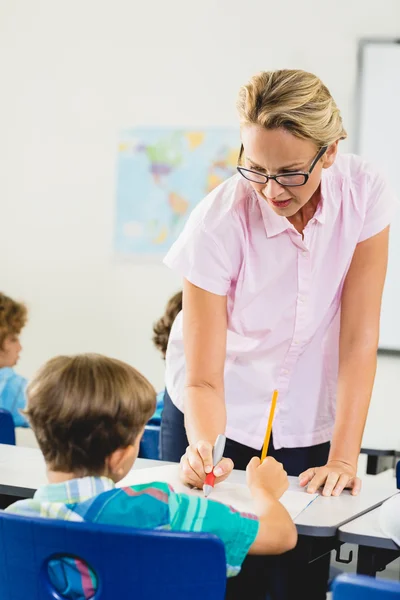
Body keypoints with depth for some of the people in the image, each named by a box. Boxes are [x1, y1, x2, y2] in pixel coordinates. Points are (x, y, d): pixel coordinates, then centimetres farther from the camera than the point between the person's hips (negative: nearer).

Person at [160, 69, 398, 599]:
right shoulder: (217, 224, -23)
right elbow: (202, 378, -19)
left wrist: (343, 459, -20)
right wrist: (204, 448, -38)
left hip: (310, 429, 2)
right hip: (219, 420, -1)